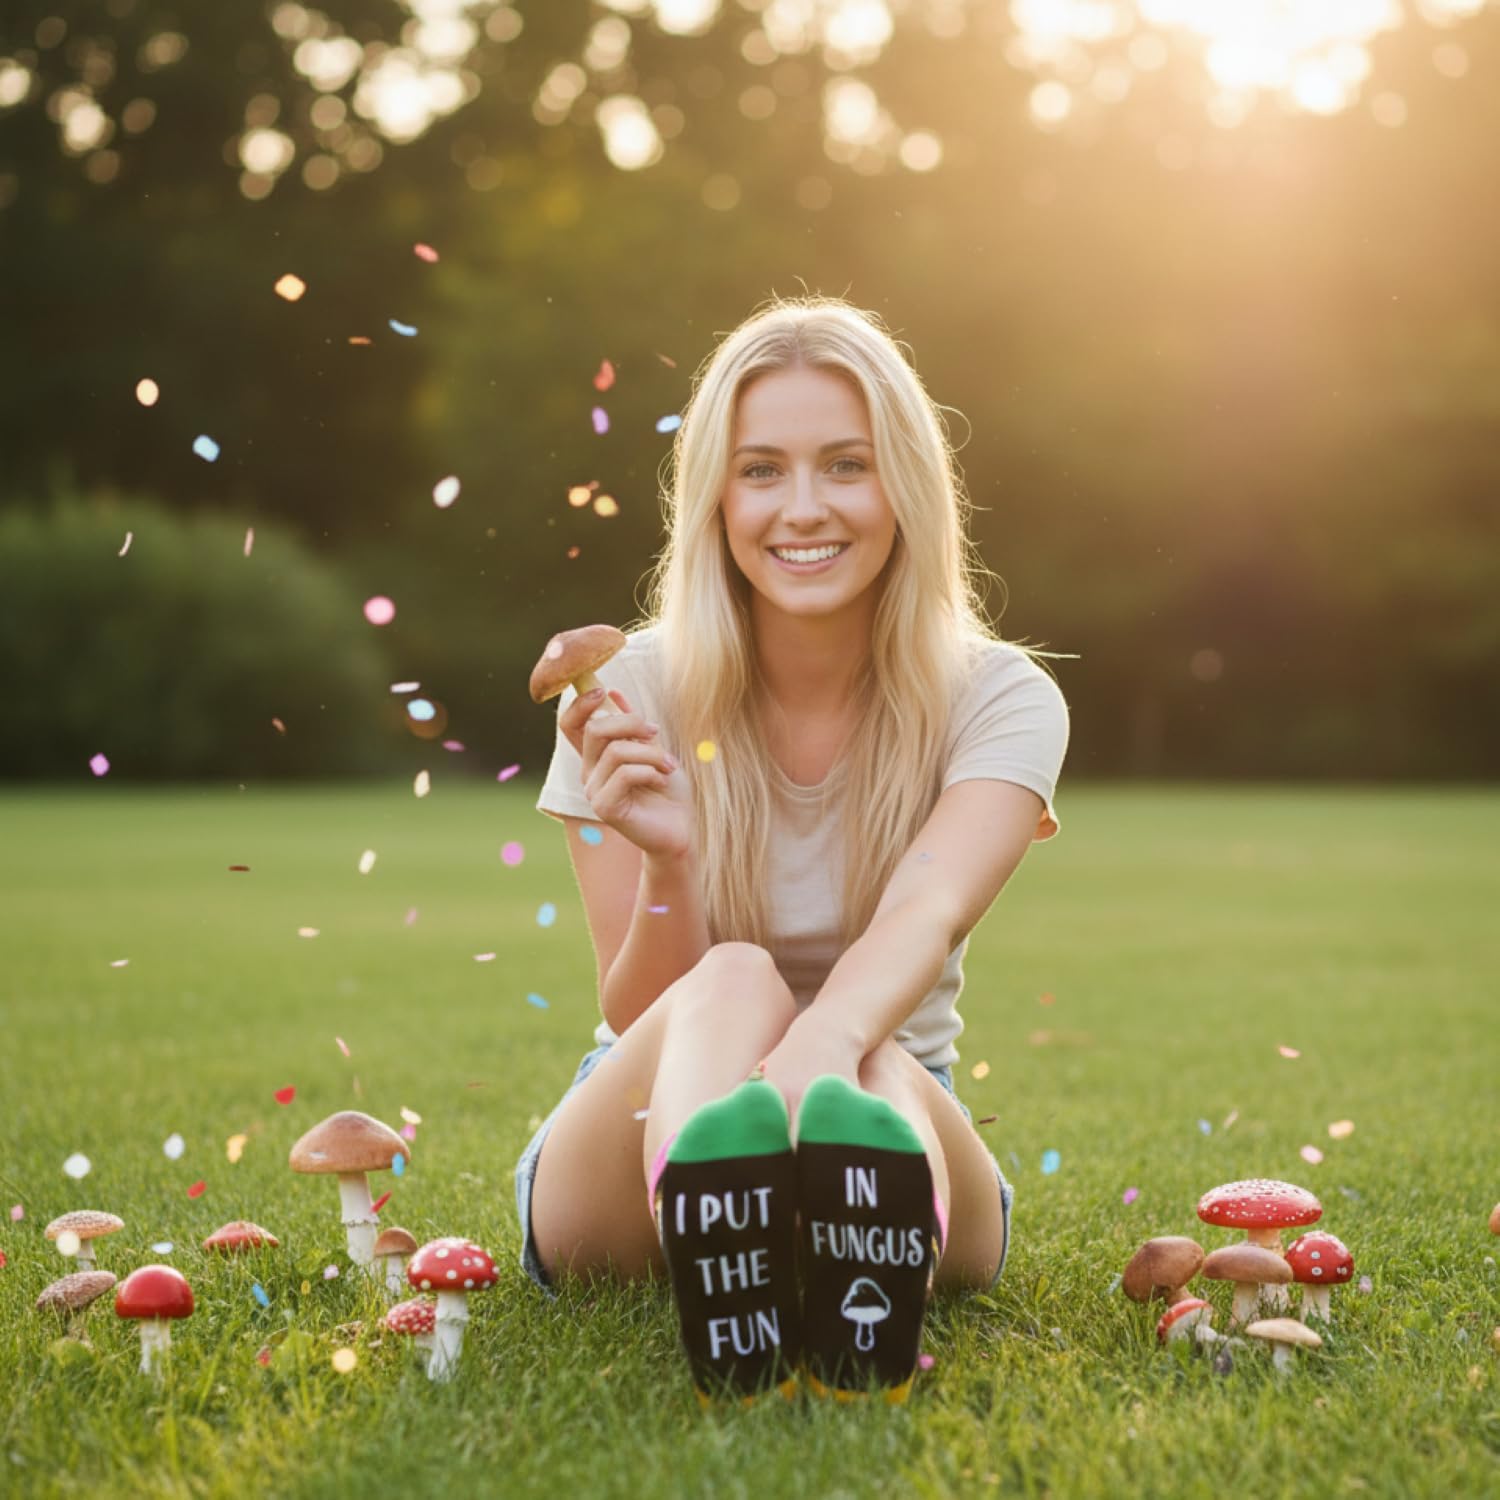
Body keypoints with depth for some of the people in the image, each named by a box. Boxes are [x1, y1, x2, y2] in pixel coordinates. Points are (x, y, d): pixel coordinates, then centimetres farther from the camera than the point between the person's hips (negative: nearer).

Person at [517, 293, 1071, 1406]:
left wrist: (824, 1045, -51)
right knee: (734, 984, -34)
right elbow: (645, 1020, -10)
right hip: (636, 1164, 0)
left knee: (866, 1061, -36)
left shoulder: (998, 700, -6)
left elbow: (924, 914, -28)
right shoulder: (630, 698, -5)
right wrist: (666, 865, -32)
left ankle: (866, 1325, -71)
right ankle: (729, 1334, -67)